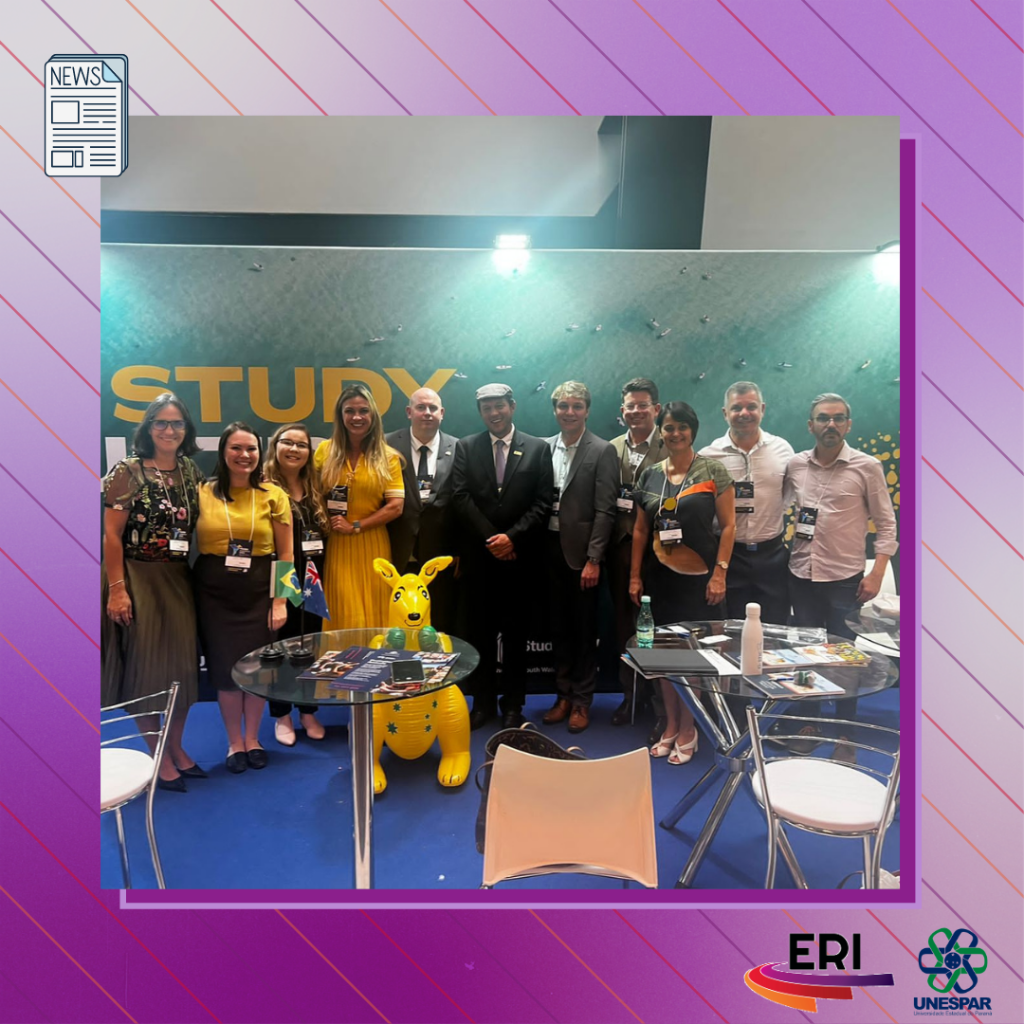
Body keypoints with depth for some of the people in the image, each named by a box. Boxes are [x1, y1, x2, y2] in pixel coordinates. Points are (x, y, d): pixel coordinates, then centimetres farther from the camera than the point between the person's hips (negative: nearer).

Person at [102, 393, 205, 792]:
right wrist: (116, 588, -16)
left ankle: (178, 749, 28)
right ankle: (160, 759, 18)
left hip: (180, 580, 5)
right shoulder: (128, 471, -8)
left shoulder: (191, 471, 8)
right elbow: (111, 534, -11)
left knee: (184, 665, 10)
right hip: (139, 578, -5)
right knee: (146, 667, 3)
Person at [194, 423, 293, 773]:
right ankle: (235, 742, 28)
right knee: (224, 667, 7)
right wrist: (190, 595, -6)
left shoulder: (274, 495, -1)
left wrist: (280, 601, -5)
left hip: (259, 591, 0)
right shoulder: (203, 493, 0)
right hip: (214, 593, 0)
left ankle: (252, 738, 30)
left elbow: (285, 554, 0)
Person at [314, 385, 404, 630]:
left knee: (373, 615, 6)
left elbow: (396, 507, -5)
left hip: (372, 545, -1)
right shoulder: (325, 451, 5)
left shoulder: (388, 457, 1)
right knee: (343, 615, 5)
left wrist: (356, 526, -10)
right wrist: (324, 522, -9)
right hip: (336, 545, 1)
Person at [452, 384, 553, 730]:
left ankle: (513, 704, 21)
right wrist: (491, 539, -11)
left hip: (520, 556, -1)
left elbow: (542, 504, -3)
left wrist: (512, 537, -14)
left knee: (515, 632, 8)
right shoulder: (466, 447, 6)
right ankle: (484, 701, 23)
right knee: (481, 631, 9)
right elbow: (461, 498, -3)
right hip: (479, 556, 1)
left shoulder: (538, 448, 3)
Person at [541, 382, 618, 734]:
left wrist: (594, 560, -14)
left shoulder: (602, 451, -7)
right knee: (559, 626, 14)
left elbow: (604, 511, -11)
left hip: (581, 551, -4)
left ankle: (582, 701, 22)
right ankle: (564, 694, 28)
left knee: (584, 629, 8)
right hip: (550, 549, 4)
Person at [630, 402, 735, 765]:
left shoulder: (713, 470, -3)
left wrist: (720, 573, -10)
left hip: (699, 577, -3)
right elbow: (640, 529, 10)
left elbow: (728, 525, -3)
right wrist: (635, 576, 7)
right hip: (660, 577, 3)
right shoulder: (650, 476, 7)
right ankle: (670, 725, 24)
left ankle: (688, 730, 20)